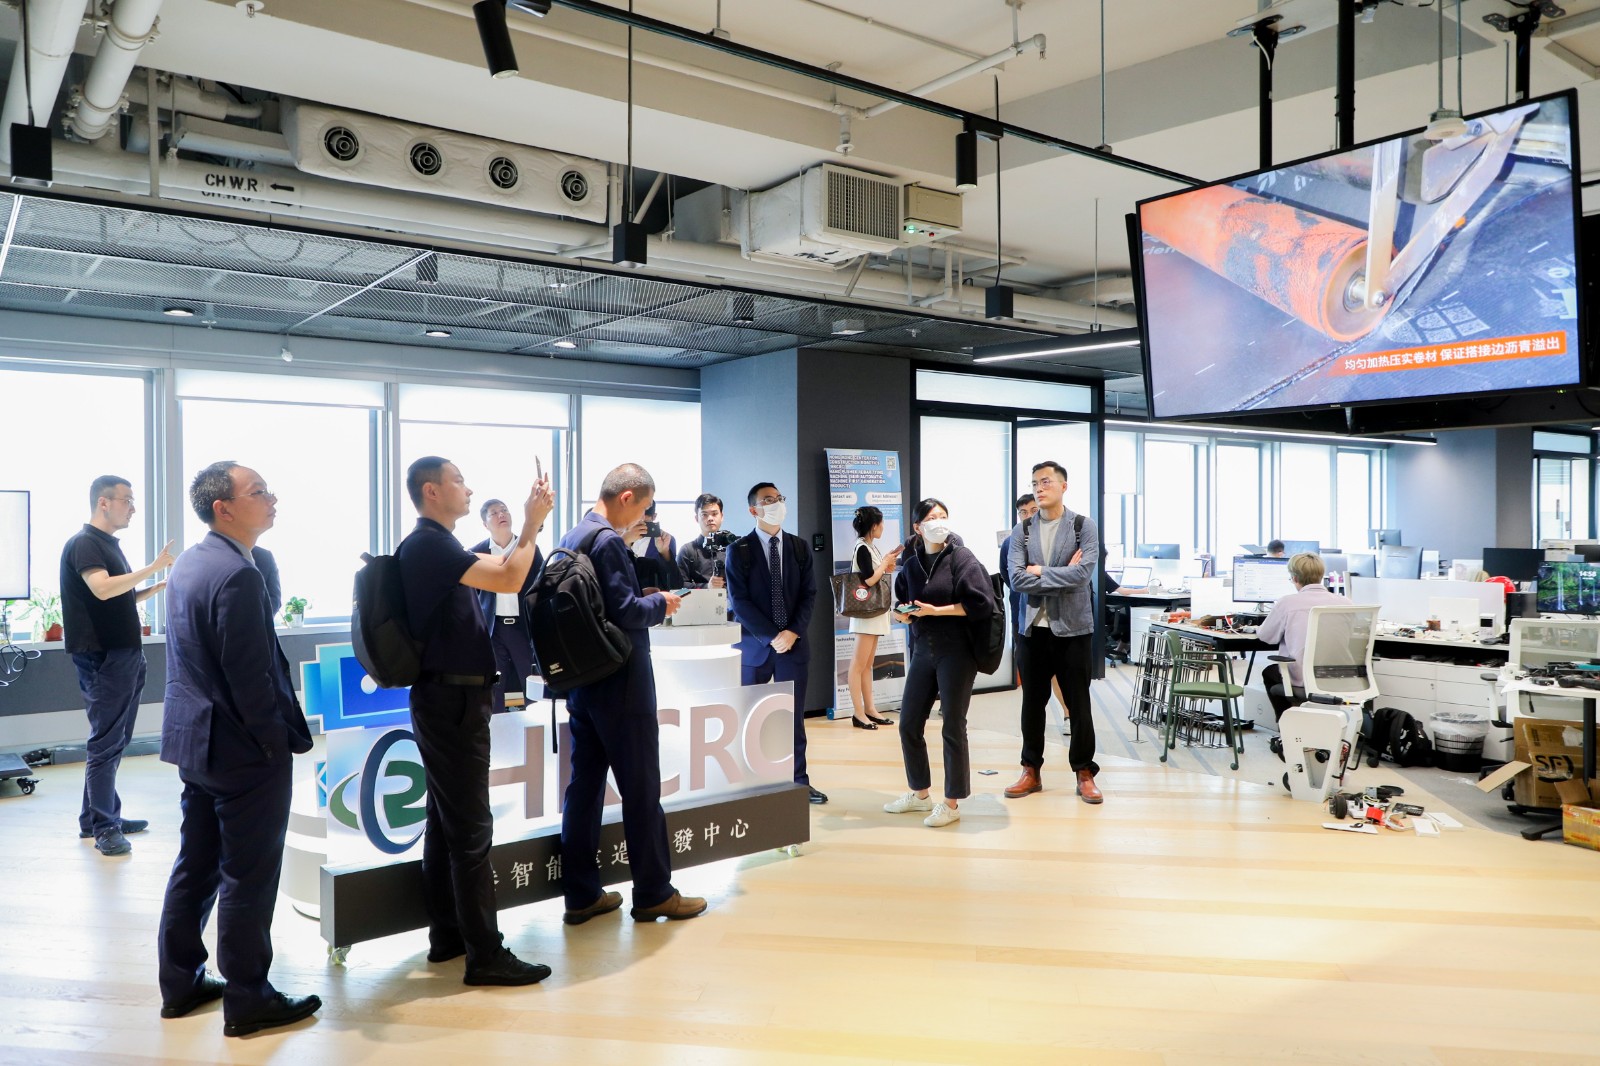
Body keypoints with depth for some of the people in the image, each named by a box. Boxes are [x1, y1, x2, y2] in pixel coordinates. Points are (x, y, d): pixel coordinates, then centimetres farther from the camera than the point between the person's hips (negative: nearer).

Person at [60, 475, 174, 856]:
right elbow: (102, 589, -27)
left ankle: (98, 817, 22)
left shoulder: (110, 545, 17)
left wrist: (156, 588, 10)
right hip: (102, 657, -9)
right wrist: (152, 568, -24)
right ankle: (104, 828, 0)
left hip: (125, 654, 9)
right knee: (106, 742, -5)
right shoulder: (83, 543, -11)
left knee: (114, 740, 14)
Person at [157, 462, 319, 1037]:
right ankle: (247, 999, 13)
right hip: (244, 749, -10)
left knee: (195, 865, 18)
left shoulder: (188, 562, 9)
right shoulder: (238, 575, -22)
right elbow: (250, 675, -23)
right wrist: (279, 741, -12)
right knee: (248, 876, 2)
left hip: (194, 739, 10)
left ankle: (180, 982, 30)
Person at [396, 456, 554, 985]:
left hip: (449, 698, 11)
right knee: (471, 828, -7)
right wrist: (532, 522, -15)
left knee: (446, 821, 14)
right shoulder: (428, 544, -17)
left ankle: (446, 936, 23)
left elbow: (497, 571, 20)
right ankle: (485, 954, -2)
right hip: (452, 698, -11)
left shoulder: (433, 545, 16)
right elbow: (508, 579, -24)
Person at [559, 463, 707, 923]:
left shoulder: (572, 537, 10)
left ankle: (581, 894, 18)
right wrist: (660, 603, -5)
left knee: (585, 785, 11)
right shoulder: (608, 541, -18)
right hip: (620, 684, -9)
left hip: (582, 682, 9)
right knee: (641, 789, 2)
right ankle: (653, 893, 12)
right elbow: (624, 613, -22)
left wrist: (645, 600, 13)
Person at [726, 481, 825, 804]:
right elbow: (739, 602, -8)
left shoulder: (799, 547, 8)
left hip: (793, 642, 2)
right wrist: (771, 636, -14)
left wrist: (792, 632, -9)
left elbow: (809, 594, 4)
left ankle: (798, 781, 13)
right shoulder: (739, 551, -3)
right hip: (755, 644, -2)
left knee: (793, 715, 5)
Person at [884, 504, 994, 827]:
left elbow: (980, 603, -15)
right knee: (909, 724, 9)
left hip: (956, 652, -5)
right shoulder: (911, 565, 8)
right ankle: (919, 794, 27)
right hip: (923, 651, 6)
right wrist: (905, 613, -4)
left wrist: (936, 611, -16)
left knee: (953, 727, 1)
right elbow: (904, 605, 19)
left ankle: (952, 803, 14)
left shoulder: (961, 558, -7)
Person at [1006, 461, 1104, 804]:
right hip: (1034, 628, 3)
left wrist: (1040, 572, -11)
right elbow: (1017, 579, -8)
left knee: (1078, 704, 6)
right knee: (1032, 703, 11)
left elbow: (1083, 574, -17)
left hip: (1073, 627, -3)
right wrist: (1063, 574, -13)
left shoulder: (1085, 527, -3)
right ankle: (1031, 771, 23)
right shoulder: (1021, 531, 4)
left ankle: (1084, 773, 19)